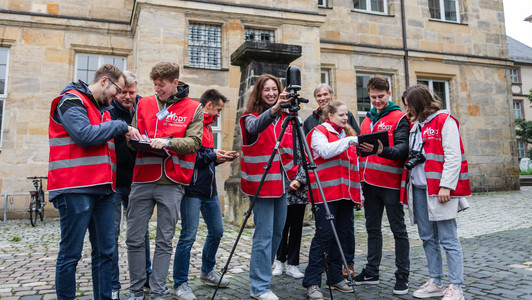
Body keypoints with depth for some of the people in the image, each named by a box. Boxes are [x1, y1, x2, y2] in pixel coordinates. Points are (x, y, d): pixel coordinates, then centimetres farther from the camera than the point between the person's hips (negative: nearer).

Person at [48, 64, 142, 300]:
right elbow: (85, 135, -18)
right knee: (71, 253, 0)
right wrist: (120, 126, -8)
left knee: (105, 251, 9)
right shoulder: (72, 101, -4)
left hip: (102, 188, 8)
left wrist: (127, 137, 12)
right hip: (75, 189, -8)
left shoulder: (102, 109, 22)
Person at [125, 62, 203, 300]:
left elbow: (194, 142, -5)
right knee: (134, 238, 6)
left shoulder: (193, 108, 3)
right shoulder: (144, 104, 12)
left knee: (164, 241, 5)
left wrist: (168, 142, -19)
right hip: (142, 179, 3)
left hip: (172, 183, -2)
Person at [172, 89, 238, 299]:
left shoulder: (207, 126, 17)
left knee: (216, 231, 16)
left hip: (209, 189, 10)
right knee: (188, 236, -3)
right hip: (193, 189, -9)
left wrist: (221, 157, 5)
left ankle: (207, 272, 34)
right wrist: (212, 155, -15)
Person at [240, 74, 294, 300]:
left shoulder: (284, 119, 13)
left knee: (277, 232, 14)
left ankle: (264, 273, 33)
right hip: (261, 183, -6)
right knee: (264, 235, -6)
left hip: (280, 184, 7)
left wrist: (293, 176, 10)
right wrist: (273, 111, -48)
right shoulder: (251, 117, -5)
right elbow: (255, 126, -31)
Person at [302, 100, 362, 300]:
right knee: (324, 235, -8)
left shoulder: (348, 134, 21)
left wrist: (359, 193, 19)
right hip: (326, 193, -7)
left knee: (341, 235, 10)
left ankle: (335, 278, 22)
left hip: (346, 193, 7)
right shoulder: (319, 132, 1)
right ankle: (312, 283, -1)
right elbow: (325, 151, -20)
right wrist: (349, 141, -18)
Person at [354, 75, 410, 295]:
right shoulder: (367, 120, 16)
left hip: (391, 182, -6)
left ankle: (402, 277, 11)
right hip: (370, 183, 6)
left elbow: (403, 148, -17)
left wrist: (382, 151, -34)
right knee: (373, 228, 13)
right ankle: (371, 272, 24)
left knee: (398, 230, 2)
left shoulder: (399, 118, -4)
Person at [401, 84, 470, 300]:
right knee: (427, 238, 12)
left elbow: (453, 157, -12)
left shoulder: (444, 121, -4)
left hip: (440, 190, -8)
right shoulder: (415, 125, 19)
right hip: (418, 188, 8)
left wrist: (446, 186, -18)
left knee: (448, 239, -3)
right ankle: (435, 283, 23)